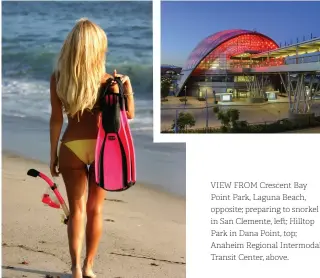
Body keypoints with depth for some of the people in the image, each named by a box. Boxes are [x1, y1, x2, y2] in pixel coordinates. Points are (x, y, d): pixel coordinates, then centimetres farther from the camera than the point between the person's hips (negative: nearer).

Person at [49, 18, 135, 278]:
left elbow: (56, 119, -2)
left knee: (77, 210, 10)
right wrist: (127, 85, 4)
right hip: (101, 147, 0)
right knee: (95, 210, 13)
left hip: (71, 148, 0)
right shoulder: (106, 80, -9)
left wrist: (53, 154, 6)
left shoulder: (58, 77, -6)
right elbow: (129, 114, -2)